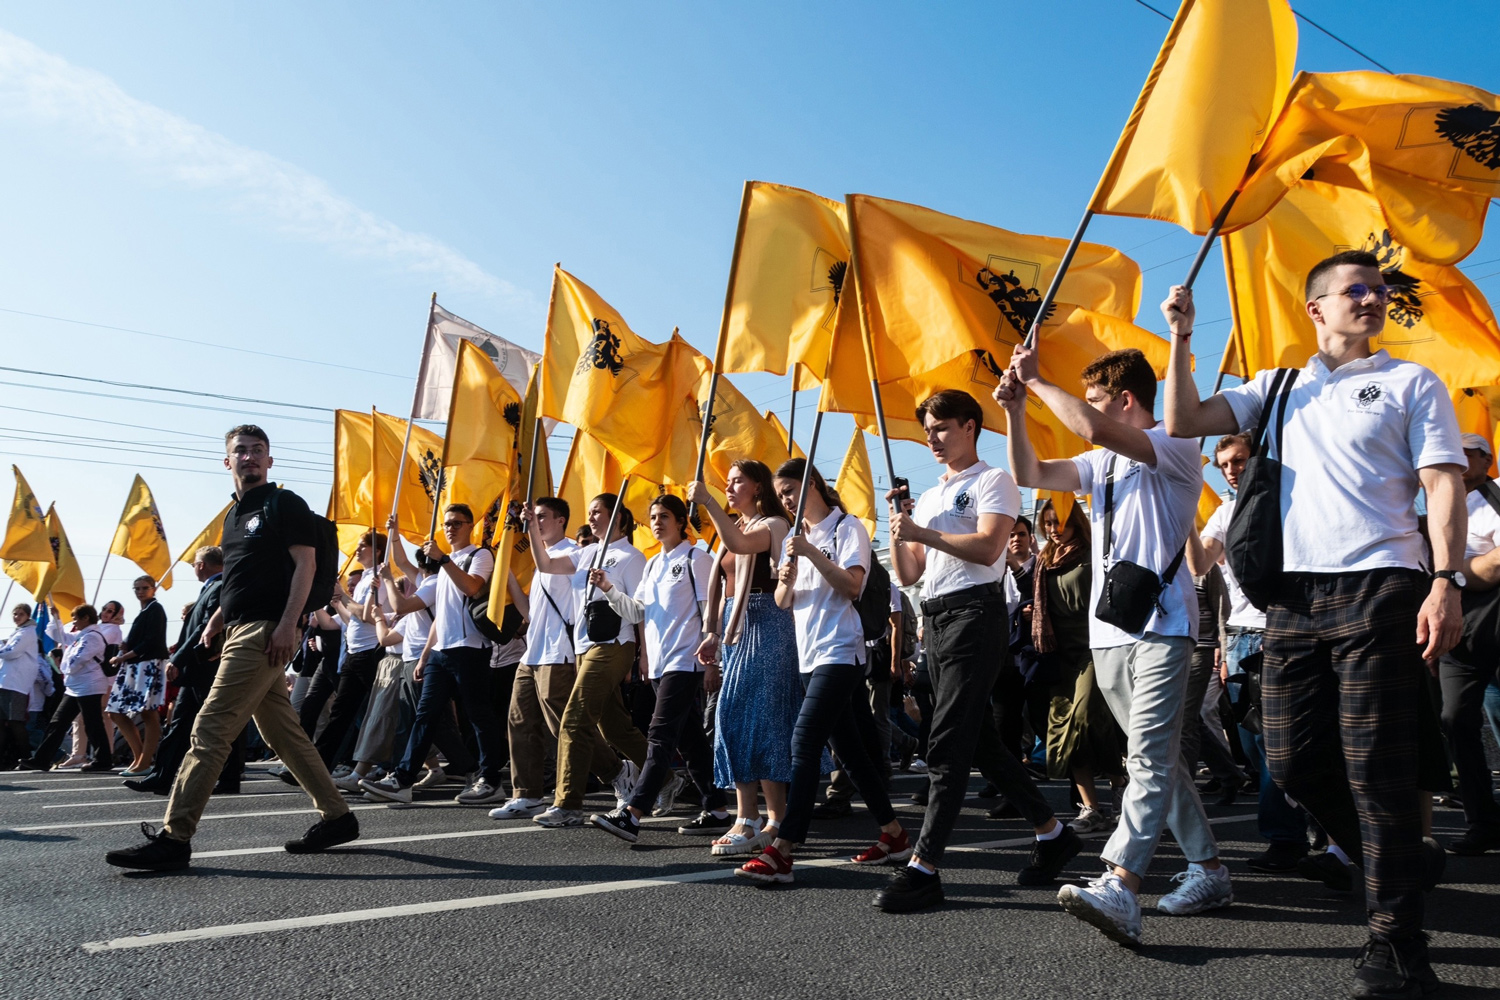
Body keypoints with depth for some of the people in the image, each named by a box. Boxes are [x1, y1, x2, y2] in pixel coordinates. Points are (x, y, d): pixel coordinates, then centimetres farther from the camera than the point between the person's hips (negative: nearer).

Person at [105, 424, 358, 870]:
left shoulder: (284, 503, -4)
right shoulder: (234, 514, 22)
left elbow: (305, 563, -12)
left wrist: (287, 624, -21)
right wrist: (218, 617, 13)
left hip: (266, 632, -9)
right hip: (242, 631, 9)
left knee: (209, 729, -10)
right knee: (283, 732, 10)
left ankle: (174, 837, -6)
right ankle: (336, 815, 17)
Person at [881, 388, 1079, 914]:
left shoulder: (992, 481, 0)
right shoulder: (929, 496, 23)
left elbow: (987, 549, -16)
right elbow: (907, 576, 18)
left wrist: (921, 533, -15)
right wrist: (898, 528, 3)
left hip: (975, 613, -9)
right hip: (936, 619, 9)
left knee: (947, 745, -13)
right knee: (979, 740, 13)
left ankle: (923, 868, -12)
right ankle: (1052, 833, 27)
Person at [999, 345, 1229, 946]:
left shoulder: (1175, 451, -6)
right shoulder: (1102, 464, 20)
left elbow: (1092, 428, -22)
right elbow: (1031, 475, 12)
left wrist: (1036, 381, -11)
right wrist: (1015, 409, 2)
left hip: (1159, 628, -9)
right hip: (1107, 633, 9)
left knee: (1149, 757, -16)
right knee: (1156, 758, 13)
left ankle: (1119, 890, -27)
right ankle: (1208, 871, 25)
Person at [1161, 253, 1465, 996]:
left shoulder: (1410, 383, 10)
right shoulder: (1276, 389, 18)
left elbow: (1444, 483, 1)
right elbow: (1183, 422, 10)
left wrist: (1447, 581, -12)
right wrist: (1182, 339, 5)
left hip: (1378, 587, -3)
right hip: (1294, 594, 4)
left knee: (1374, 767, -6)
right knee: (1292, 760, 3)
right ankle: (1393, 862, 29)